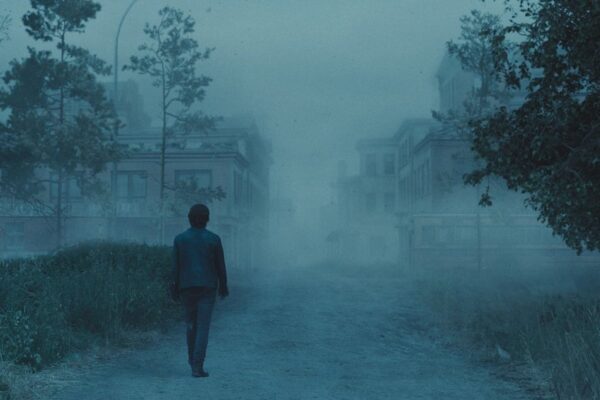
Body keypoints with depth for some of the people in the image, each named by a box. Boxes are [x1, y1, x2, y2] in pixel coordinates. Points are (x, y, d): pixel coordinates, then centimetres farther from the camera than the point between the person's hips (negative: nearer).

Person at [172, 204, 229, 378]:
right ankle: (197, 366, -8)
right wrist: (223, 287, 12)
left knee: (191, 323, 19)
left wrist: (175, 288, 8)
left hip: (186, 287, 2)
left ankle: (192, 358, 32)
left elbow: (176, 267, -1)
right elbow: (220, 266, 0)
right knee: (203, 326, -2)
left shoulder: (179, 239, -1)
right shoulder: (214, 239, -4)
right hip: (207, 287, -2)